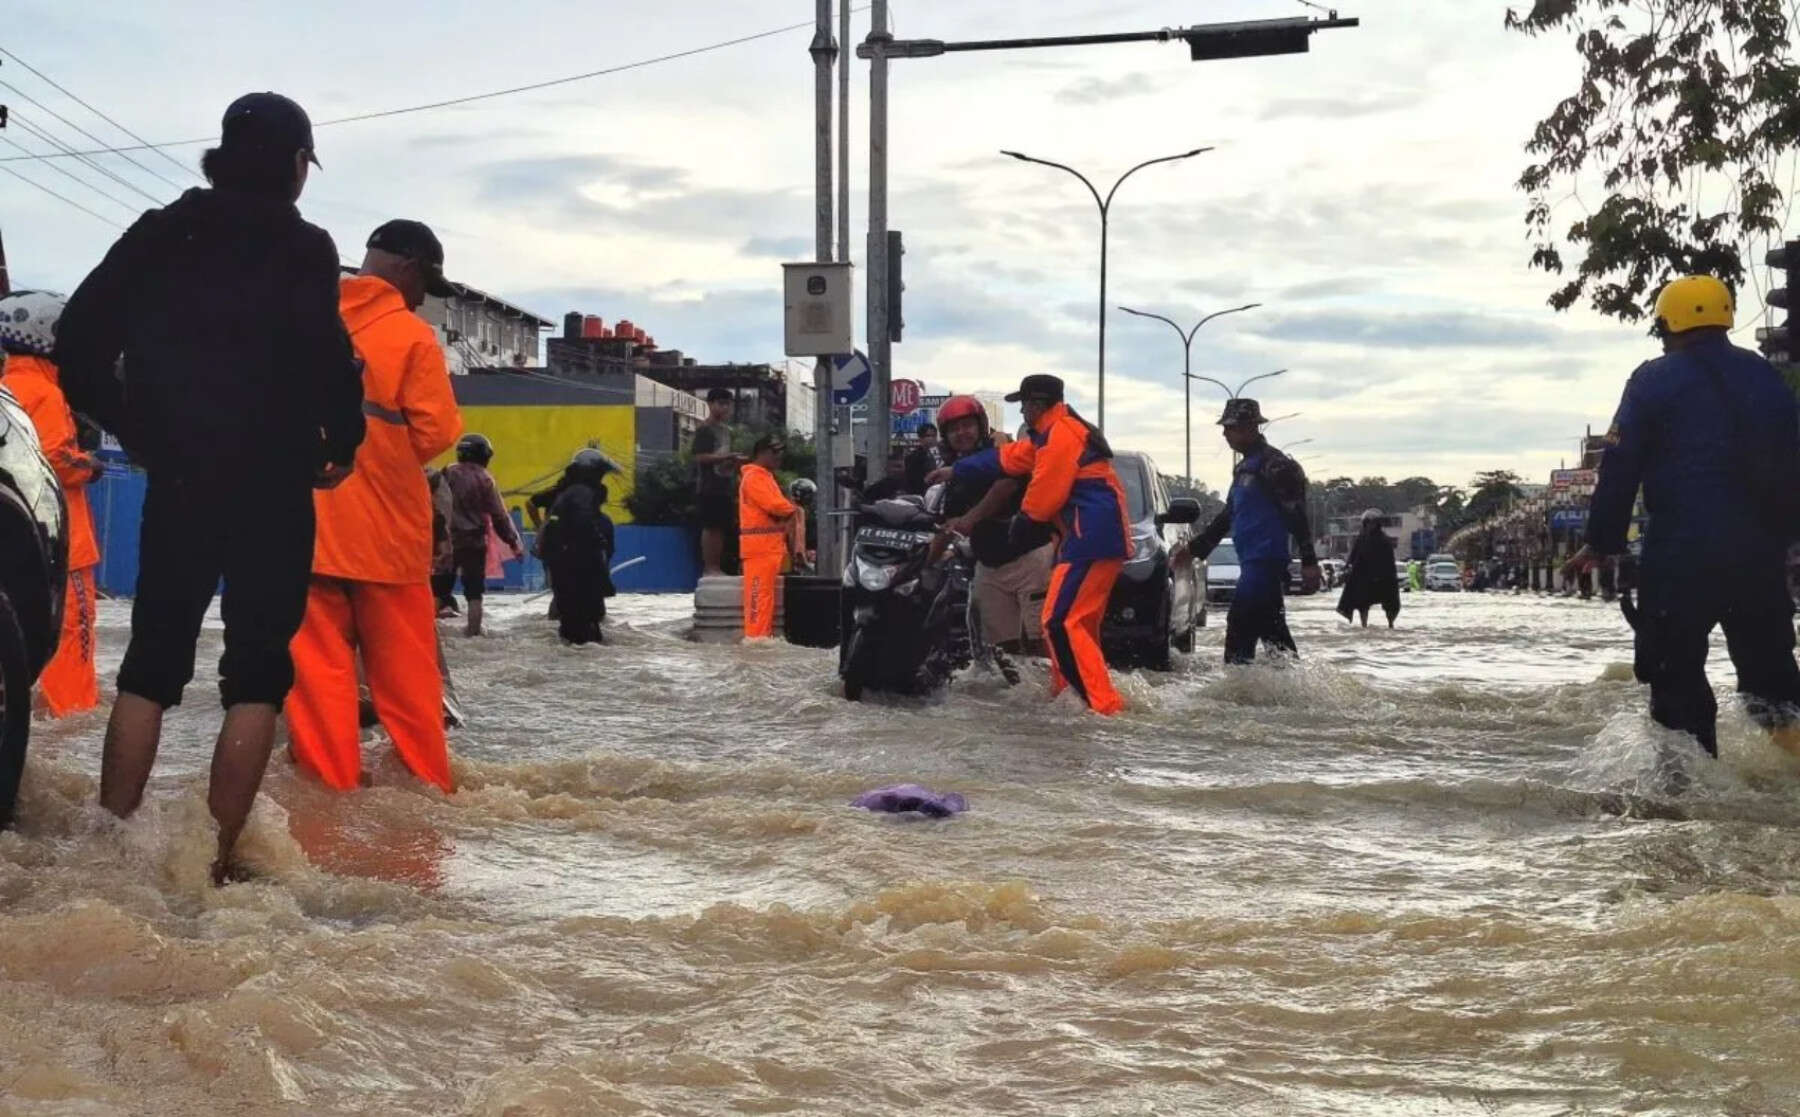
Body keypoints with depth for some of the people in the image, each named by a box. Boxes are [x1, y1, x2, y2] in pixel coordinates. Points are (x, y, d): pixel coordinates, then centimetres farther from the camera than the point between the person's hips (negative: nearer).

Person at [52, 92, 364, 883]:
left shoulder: (160, 233, 9)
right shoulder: (301, 247, -6)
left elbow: (81, 335, 6)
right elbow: (325, 354, -21)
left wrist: (133, 429, 15)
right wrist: (343, 441, -5)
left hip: (177, 475, 5)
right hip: (271, 482, -4)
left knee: (152, 659, 12)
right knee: (258, 668, 2)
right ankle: (218, 859, -4)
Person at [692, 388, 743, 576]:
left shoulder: (726, 430, 19)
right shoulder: (705, 430, -7)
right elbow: (701, 457, -17)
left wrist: (735, 462, 8)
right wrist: (728, 458, -21)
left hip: (724, 486, 8)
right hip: (709, 487, -8)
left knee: (721, 528, 8)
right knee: (710, 527, -8)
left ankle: (716, 567, 11)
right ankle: (708, 568, -6)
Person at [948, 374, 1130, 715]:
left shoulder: (1060, 433, -11)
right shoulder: (1051, 434, 23)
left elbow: (1045, 491, -13)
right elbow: (1007, 458, 31)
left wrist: (1022, 521, 6)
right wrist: (957, 471, 36)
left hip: (1091, 538, -11)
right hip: (1097, 537, 11)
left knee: (1061, 623, -15)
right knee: (1078, 623, 14)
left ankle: (1105, 705, -21)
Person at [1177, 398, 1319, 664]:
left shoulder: (1274, 465, -10)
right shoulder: (1244, 468, 19)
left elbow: (1297, 515, -15)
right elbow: (1227, 517, 27)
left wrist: (1309, 561, -20)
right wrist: (1194, 547, 29)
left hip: (1265, 561, -9)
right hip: (1252, 562, 9)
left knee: (1240, 626, -11)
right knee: (1272, 630, 10)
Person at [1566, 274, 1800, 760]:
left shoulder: (1654, 380, -5)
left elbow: (1620, 467, -7)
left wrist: (1602, 542, 0)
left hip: (1681, 553, -5)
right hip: (1759, 551, 5)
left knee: (1677, 670, 3)